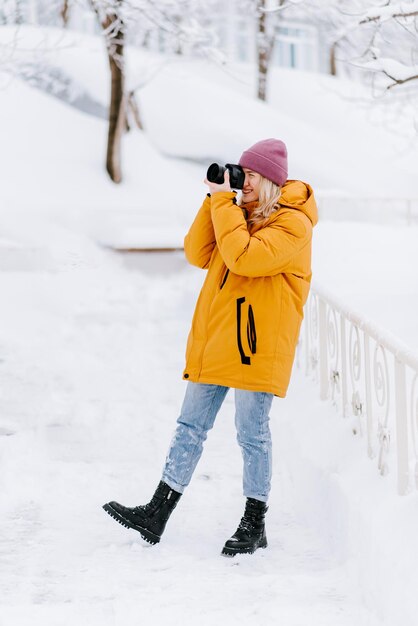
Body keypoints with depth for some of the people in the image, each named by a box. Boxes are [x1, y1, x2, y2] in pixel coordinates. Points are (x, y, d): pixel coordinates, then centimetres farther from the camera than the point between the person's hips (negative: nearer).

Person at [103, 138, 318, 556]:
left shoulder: (292, 223, -10)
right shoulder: (240, 214, 16)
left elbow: (244, 257, -24)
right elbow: (199, 254, 9)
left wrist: (224, 203, -16)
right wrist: (216, 201, 1)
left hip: (256, 348, -8)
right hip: (214, 341, 8)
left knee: (252, 434, 0)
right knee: (190, 427, 8)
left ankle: (254, 525, 13)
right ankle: (157, 514, 11)